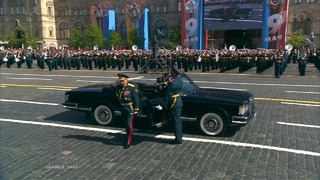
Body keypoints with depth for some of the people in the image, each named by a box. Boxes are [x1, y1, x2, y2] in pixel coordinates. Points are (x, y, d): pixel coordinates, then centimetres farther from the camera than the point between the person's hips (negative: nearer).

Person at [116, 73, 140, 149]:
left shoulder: (132, 87, -13)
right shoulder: (119, 88, 3)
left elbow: (136, 99, -11)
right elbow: (118, 98, 13)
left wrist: (136, 109, -11)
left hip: (130, 109, -6)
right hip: (123, 108, 6)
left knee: (128, 125, -8)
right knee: (126, 124, 16)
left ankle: (128, 141, 3)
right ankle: (129, 137, 35)